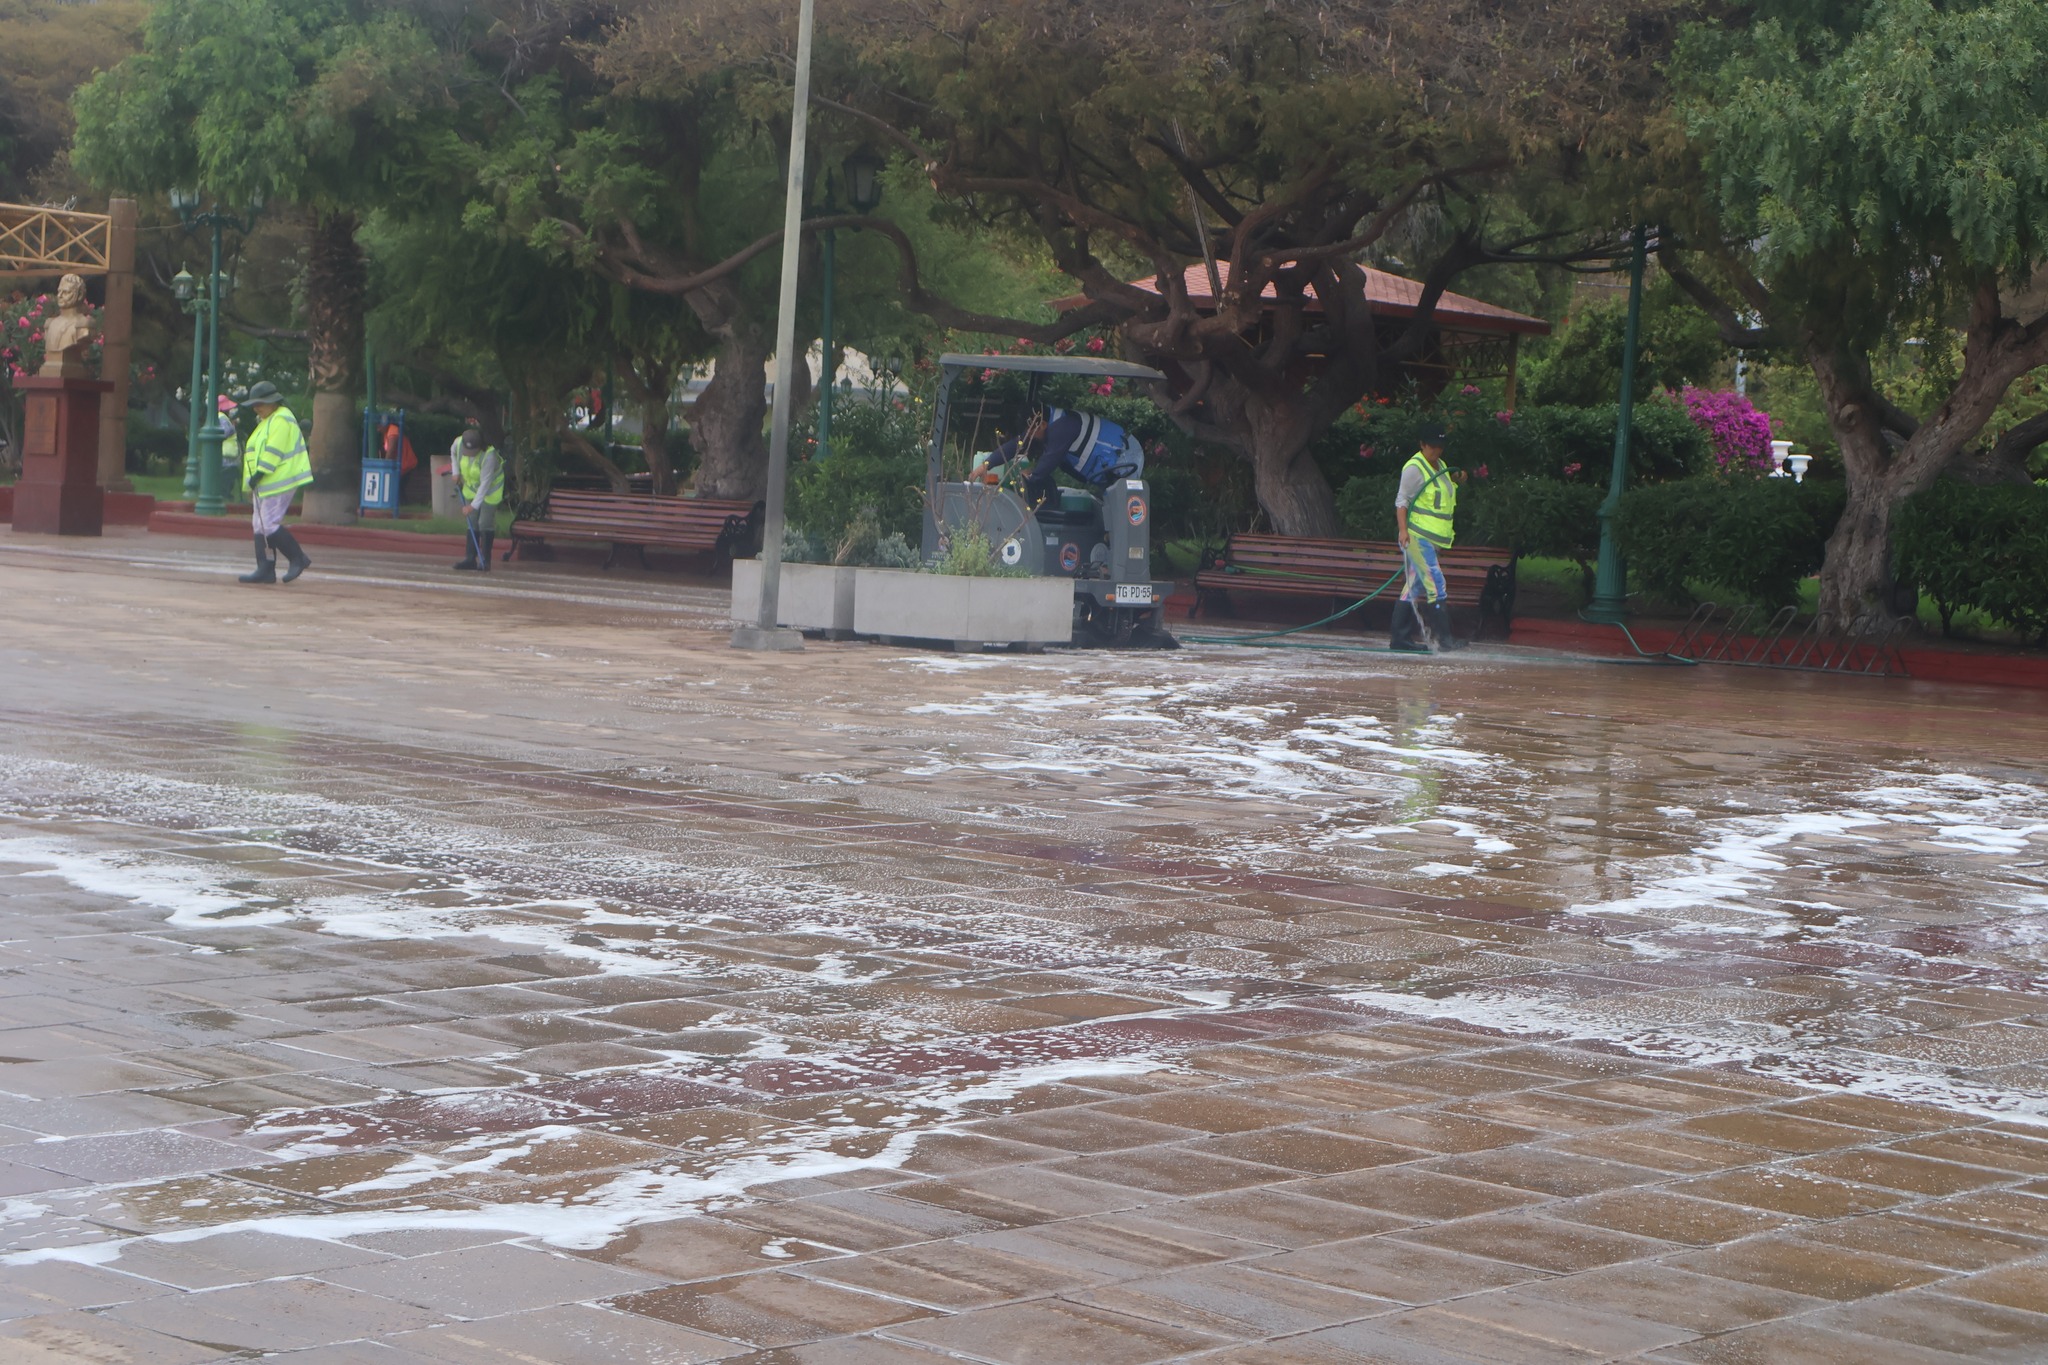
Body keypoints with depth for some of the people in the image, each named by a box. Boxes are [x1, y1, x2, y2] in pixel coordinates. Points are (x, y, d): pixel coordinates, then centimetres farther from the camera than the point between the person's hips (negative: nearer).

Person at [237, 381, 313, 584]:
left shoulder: (280, 420, -12)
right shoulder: (267, 422, 22)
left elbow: (273, 452, -20)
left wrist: (258, 475, -21)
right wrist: (255, 480, 19)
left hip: (278, 482, -11)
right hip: (266, 484, 11)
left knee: (269, 525, -13)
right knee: (261, 526, 6)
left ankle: (298, 559, -2)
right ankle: (265, 570, 6)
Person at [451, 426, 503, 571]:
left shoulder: (489, 456, -36)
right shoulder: (458, 443, -20)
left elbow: (485, 484, -33)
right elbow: (454, 453, 8)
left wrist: (473, 505, -33)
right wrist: (456, 472, 0)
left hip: (490, 489, -6)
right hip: (471, 487, 6)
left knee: (485, 524, -9)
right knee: (472, 523, 5)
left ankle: (485, 561, -4)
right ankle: (471, 558, 7)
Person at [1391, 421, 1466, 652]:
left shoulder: (1441, 466, 17)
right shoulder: (1414, 468, -9)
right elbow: (1402, 500, -11)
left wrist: (1455, 482, 13)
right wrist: (1403, 529, -21)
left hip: (1432, 537, 9)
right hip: (1416, 535, -9)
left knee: (1414, 586, 9)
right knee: (1435, 582, -15)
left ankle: (1401, 639, 12)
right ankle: (1443, 637, -16)